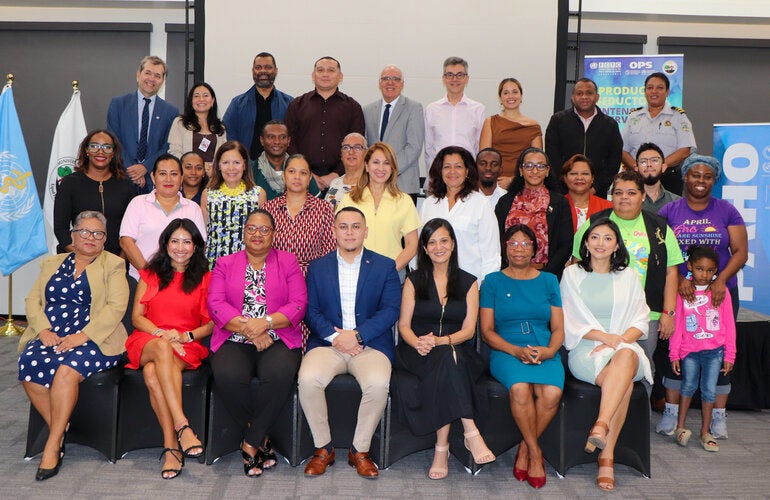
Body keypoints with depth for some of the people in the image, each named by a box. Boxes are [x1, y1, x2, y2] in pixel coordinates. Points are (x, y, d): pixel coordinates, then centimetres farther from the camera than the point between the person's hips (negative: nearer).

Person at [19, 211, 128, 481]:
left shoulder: (113, 265, 8)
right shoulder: (52, 264, 22)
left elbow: (116, 306, -5)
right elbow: (32, 300, 14)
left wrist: (83, 336, -16)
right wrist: (43, 330, -6)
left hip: (92, 339, -4)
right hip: (50, 337, 4)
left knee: (67, 368, -33)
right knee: (28, 365, -27)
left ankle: (53, 444, -21)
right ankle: (59, 428, -9)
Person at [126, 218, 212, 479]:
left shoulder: (204, 278, 13)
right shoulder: (150, 274, 17)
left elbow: (211, 323, 8)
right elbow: (137, 317, 9)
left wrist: (185, 336, -11)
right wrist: (162, 334, -10)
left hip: (187, 347, -1)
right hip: (148, 341, 1)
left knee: (152, 372, -35)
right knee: (162, 348, -38)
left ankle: (171, 446, -39)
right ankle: (182, 427, -47)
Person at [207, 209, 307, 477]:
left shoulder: (288, 262, 14)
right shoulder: (225, 264, 16)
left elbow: (298, 304, 1)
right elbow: (216, 304, 1)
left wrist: (265, 323, -16)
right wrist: (248, 328, -14)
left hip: (278, 341, -1)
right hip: (235, 342, 1)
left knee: (281, 373, -34)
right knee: (228, 375, -32)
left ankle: (250, 443, -14)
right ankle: (261, 438, -7)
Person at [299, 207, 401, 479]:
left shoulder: (385, 266, 9)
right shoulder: (318, 267, 14)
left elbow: (390, 310, -1)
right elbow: (311, 310, 5)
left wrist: (357, 336, -13)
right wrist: (334, 336, -12)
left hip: (370, 343, -1)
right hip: (327, 341, 1)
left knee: (378, 384, -31)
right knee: (308, 379, -28)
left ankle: (360, 451, -8)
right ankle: (323, 448, -6)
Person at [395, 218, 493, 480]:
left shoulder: (468, 282, 11)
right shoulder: (414, 281, 13)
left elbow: (468, 329, 2)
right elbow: (404, 324, 6)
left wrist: (440, 341, -18)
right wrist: (418, 343, -17)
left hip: (458, 350, 1)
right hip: (419, 353, 0)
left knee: (446, 357, -37)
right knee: (447, 361, -36)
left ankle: (442, 446, -34)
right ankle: (470, 433, -35)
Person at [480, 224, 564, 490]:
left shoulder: (548, 281, 16)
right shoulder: (493, 281, 10)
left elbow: (558, 329, 12)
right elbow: (487, 331, 4)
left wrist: (548, 351, -10)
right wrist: (516, 351, -12)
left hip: (545, 353, 2)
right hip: (506, 352, -1)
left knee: (552, 393, -30)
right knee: (520, 388, -34)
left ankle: (524, 449, -6)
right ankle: (535, 453, -12)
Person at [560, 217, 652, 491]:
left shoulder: (627, 276, 16)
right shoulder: (572, 274, 10)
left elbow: (641, 320, 10)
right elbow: (569, 321, 3)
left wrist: (620, 340, -11)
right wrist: (605, 336, -12)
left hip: (625, 347, 2)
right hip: (586, 350, -1)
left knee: (626, 356, -38)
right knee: (624, 382, -33)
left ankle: (601, 426, -45)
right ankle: (608, 456, -35)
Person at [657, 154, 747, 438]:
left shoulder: (727, 211, 5)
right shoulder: (669, 211, 4)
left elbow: (741, 251, 1)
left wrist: (721, 280, -14)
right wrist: (678, 279, -16)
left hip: (720, 293, 0)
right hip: (679, 293, 0)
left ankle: (718, 416, 15)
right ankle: (670, 412, 13)